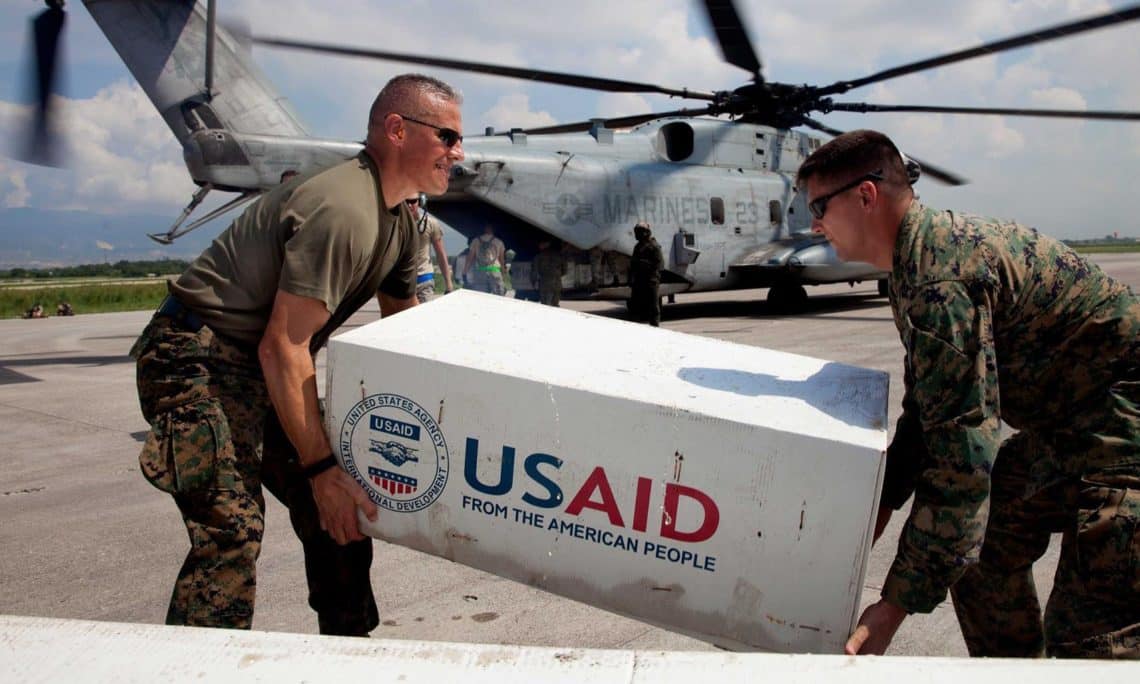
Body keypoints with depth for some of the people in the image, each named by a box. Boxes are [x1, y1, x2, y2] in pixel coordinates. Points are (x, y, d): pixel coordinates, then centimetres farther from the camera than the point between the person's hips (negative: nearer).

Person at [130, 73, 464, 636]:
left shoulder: (400, 219, 7)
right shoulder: (341, 209, -25)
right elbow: (282, 348, -27)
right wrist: (319, 468, -24)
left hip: (260, 369, 10)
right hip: (198, 359, -9)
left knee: (339, 510, 8)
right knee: (232, 527, -20)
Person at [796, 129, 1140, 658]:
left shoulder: (941, 280, -28)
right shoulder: (919, 259, 6)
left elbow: (964, 449, -31)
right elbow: (928, 408, 13)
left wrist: (898, 604, -27)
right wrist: (881, 503, 13)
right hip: (1067, 424, 11)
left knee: (1087, 634, -15)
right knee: (982, 550, 18)